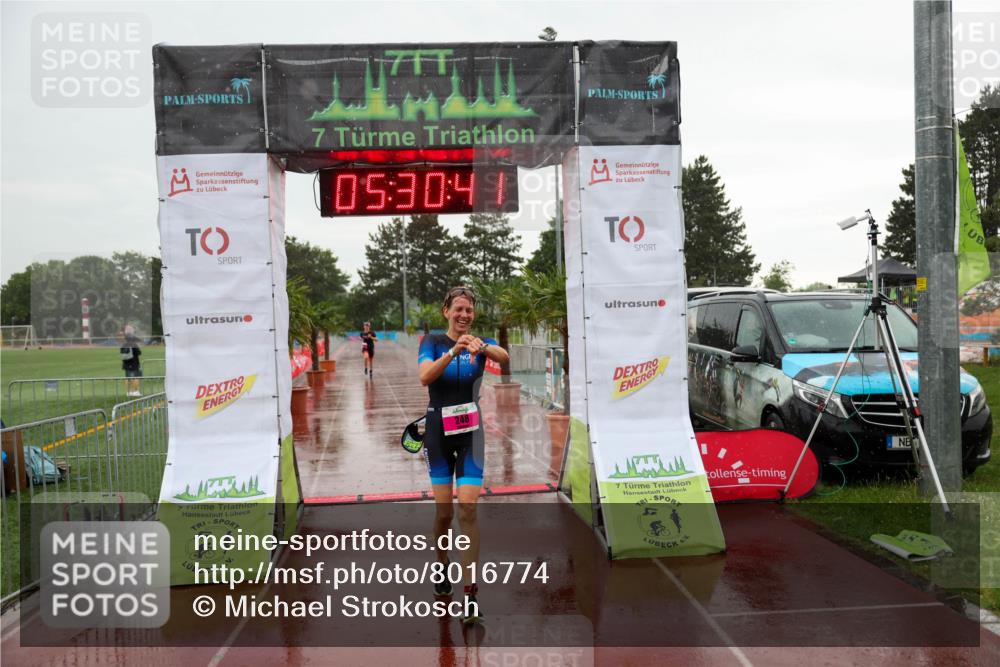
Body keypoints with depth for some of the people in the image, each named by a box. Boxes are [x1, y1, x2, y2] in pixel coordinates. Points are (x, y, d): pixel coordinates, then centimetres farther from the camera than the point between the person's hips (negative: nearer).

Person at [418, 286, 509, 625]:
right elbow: (425, 377, -22)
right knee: (444, 511, 3)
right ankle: (443, 568, 30)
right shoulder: (433, 341, -3)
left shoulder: (481, 343, 0)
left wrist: (482, 348, -45)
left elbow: (504, 356, -23)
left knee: (468, 510, -9)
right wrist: (454, 350, -38)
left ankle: (471, 592, -6)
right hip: (438, 431, 0)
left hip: (471, 432, 0)